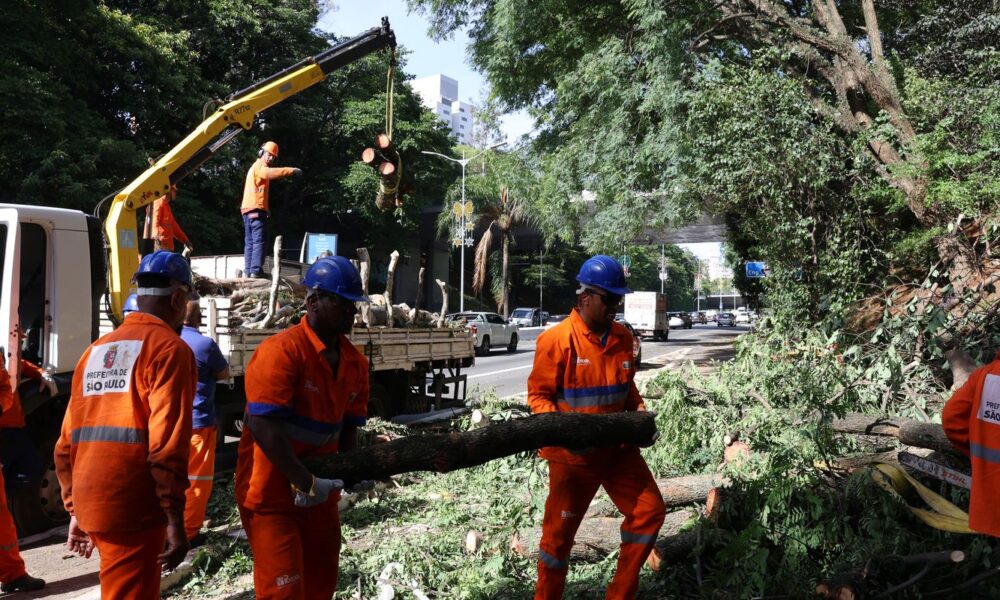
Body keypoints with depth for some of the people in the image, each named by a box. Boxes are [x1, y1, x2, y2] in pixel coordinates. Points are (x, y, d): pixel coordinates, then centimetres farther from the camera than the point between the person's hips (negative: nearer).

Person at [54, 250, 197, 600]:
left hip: (90, 506, 8)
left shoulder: (96, 350, 15)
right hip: (133, 509, -8)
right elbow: (167, 444, -17)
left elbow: (67, 442, 15)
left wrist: (76, 509, 21)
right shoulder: (169, 348, -8)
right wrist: (175, 519, -15)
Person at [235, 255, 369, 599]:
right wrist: (305, 483, -24)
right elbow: (262, 425, -27)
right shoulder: (281, 351, -20)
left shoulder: (355, 361, 3)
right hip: (272, 494, -7)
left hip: (320, 493, 8)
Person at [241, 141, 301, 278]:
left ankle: (248, 271, 8)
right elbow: (271, 173, -28)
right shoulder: (259, 166, -4)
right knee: (259, 240, -13)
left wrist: (266, 208, 21)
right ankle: (256, 270, -19)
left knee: (250, 242, 9)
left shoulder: (257, 168, 29)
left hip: (248, 210, 10)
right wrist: (291, 170, -31)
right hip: (256, 209, -10)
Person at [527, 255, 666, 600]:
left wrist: (638, 408, -2)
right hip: (572, 452, -6)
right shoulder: (556, 340, -16)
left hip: (618, 446, 6)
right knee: (560, 533, 5)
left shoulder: (623, 337, 3)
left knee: (649, 510, 8)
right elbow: (538, 395, -11)